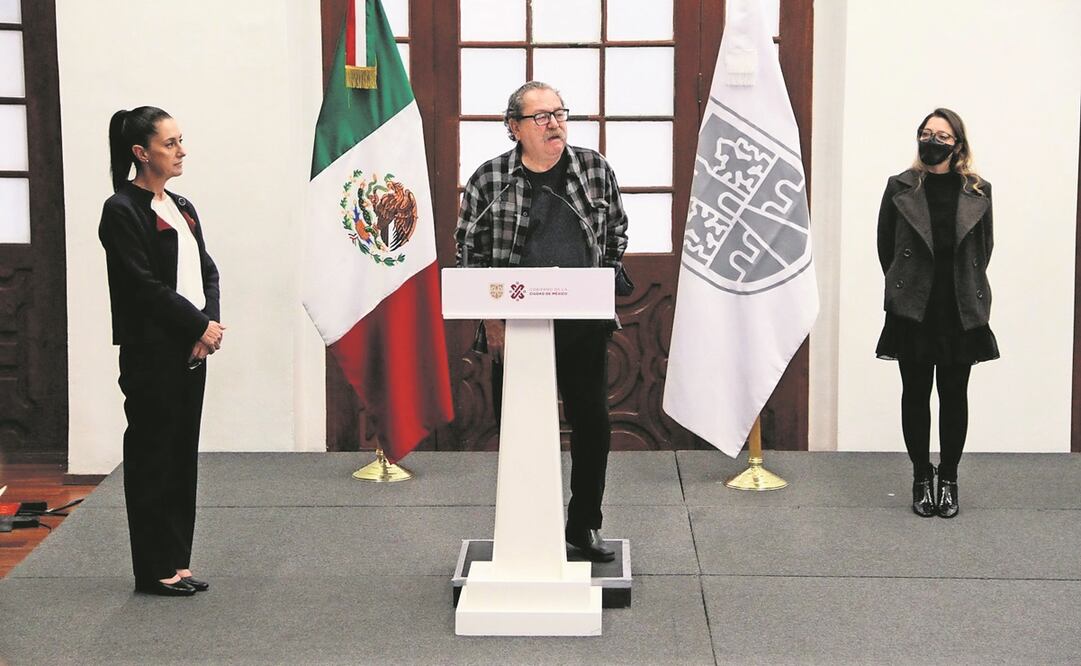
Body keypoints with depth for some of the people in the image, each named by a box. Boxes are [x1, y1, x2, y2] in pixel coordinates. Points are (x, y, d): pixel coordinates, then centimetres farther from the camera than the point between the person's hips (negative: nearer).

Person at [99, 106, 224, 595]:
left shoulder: (182, 208, 15)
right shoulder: (123, 211, -9)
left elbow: (207, 272, 12)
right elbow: (143, 285, -15)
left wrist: (210, 323, -6)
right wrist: (201, 326, -13)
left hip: (192, 351, 8)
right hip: (151, 353, -8)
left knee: (183, 455, 11)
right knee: (152, 457, -1)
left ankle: (177, 562, 18)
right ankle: (155, 569, 6)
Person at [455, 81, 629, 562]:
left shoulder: (595, 170, 4)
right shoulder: (488, 180, -2)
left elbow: (616, 231, 16)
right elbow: (469, 253, 1)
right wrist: (490, 319, -5)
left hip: (584, 326, 2)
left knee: (593, 423, 6)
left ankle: (585, 525, 22)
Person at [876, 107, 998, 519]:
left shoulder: (978, 192, 2)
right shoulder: (901, 188, 0)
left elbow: (984, 247, 10)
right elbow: (885, 245, 6)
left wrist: (967, 289, 6)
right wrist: (904, 286, 6)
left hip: (961, 314, 1)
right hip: (912, 312, 0)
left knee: (954, 396, 5)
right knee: (916, 394, 6)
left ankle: (948, 480, 16)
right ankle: (921, 479, 17)